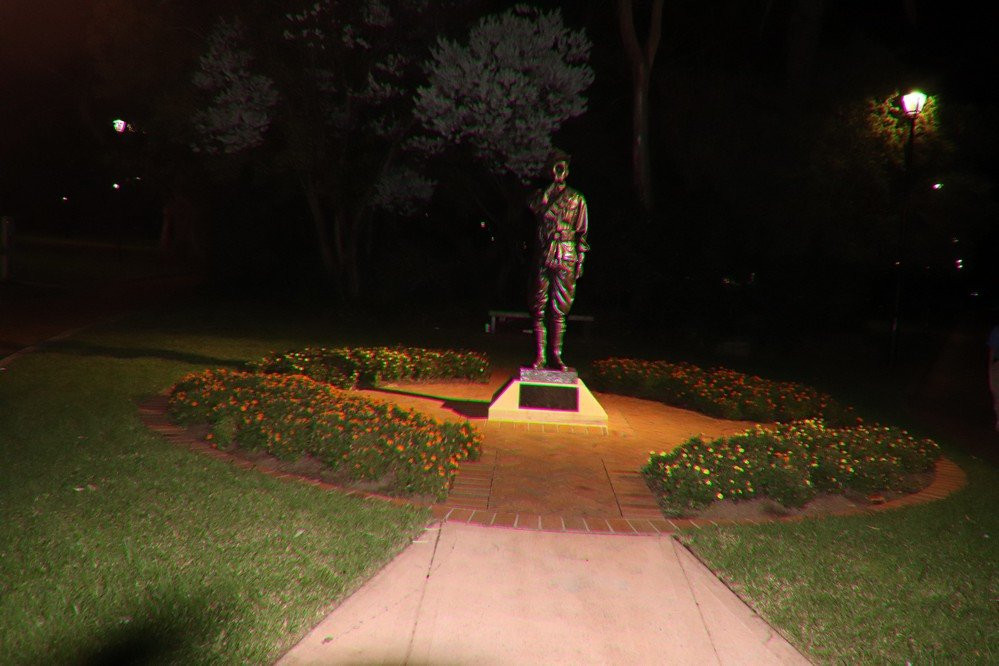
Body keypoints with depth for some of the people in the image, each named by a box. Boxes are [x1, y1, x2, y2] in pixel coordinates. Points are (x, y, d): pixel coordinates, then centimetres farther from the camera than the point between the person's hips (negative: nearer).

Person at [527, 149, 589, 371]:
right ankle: (540, 355, 6)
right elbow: (534, 207, -13)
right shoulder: (541, 194, 11)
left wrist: (580, 260, 2)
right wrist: (551, 188, -12)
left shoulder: (576, 199, 10)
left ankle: (556, 354, 10)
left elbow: (582, 232, 9)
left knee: (560, 310, 2)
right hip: (543, 257, 1)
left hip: (566, 259, 0)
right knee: (538, 308, -1)